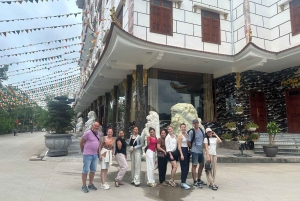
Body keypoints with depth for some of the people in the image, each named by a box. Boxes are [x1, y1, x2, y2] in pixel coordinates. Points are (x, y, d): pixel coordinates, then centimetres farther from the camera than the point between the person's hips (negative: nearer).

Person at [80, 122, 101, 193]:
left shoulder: (99, 134, 7)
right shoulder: (88, 133, -13)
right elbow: (81, 142, -7)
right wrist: (83, 151, 2)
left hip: (95, 155, 7)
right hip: (87, 155, -7)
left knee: (93, 170, 13)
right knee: (85, 170, 0)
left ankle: (90, 184, 26)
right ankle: (84, 186, 10)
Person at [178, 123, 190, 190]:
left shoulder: (187, 134, 11)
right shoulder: (180, 135, -8)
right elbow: (179, 146, -12)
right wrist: (181, 154, -18)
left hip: (187, 150, 7)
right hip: (182, 150, -7)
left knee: (187, 167, 10)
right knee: (184, 167, -8)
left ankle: (184, 181, 20)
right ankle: (182, 183, -4)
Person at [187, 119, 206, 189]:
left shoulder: (201, 130, 6)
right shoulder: (191, 132, -13)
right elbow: (188, 142, -9)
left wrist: (202, 147, 13)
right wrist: (192, 148, 1)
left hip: (201, 151, 7)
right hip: (195, 151, -7)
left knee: (202, 165, 15)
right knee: (194, 166, -1)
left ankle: (199, 180, 32)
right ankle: (195, 182, 5)